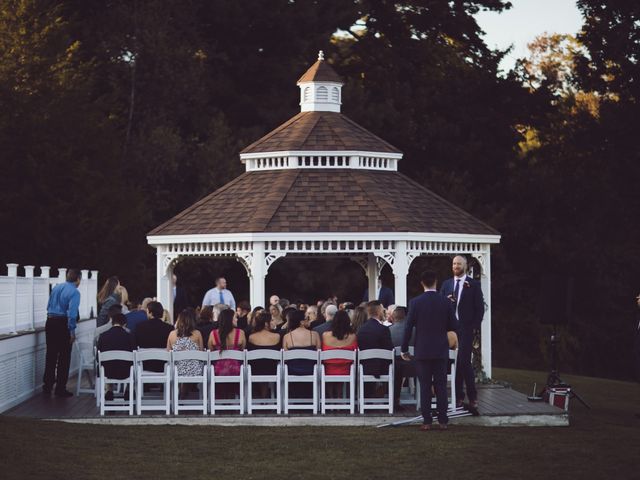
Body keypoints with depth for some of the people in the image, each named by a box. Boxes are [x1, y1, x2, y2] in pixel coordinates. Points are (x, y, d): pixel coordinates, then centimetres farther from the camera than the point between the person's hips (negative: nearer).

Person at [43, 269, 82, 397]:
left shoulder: (56, 288, 9)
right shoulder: (74, 292, -12)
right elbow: (72, 313, -20)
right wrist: (72, 331, -16)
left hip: (50, 322, 6)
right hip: (63, 324, -6)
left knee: (51, 355, 14)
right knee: (64, 356, 3)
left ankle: (47, 386, 20)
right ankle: (60, 389, 4)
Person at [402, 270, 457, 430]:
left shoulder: (415, 303, -7)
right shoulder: (446, 302, -3)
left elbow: (408, 327, -6)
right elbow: (453, 326, 1)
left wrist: (404, 350, 3)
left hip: (422, 351, -1)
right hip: (441, 351, 1)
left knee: (425, 387, 3)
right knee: (441, 386, 5)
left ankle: (426, 421, 1)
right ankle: (443, 421, 4)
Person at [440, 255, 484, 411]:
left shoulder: (473, 285, 2)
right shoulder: (446, 284, 14)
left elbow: (480, 307, 1)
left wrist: (475, 326, -7)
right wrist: (446, 300, -8)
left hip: (466, 328, -4)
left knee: (464, 361, -12)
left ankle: (472, 397, -4)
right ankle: (458, 396, 9)